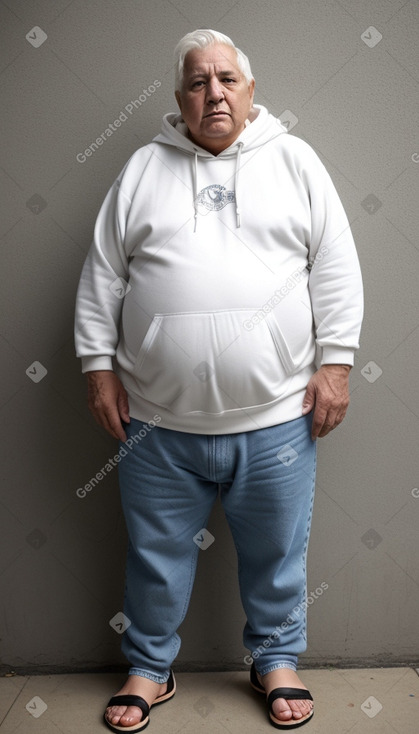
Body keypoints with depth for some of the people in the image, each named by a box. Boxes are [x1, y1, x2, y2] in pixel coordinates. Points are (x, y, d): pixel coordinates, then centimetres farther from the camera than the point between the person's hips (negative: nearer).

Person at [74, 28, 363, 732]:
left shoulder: (294, 160, 6)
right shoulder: (142, 168, 8)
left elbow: (336, 269, 2)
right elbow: (102, 275, 7)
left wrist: (334, 363, -5)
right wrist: (99, 366, 1)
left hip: (275, 417, 0)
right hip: (158, 421, 1)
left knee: (277, 555, 15)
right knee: (156, 556, 15)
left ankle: (276, 660, 39)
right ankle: (149, 667, 38)